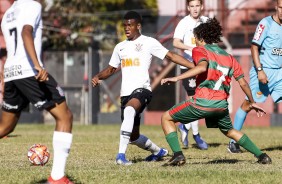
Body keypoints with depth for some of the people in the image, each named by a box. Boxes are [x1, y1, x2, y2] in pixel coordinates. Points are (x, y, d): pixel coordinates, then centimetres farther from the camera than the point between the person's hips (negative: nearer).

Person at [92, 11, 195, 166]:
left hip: (142, 89, -7)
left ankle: (121, 154, -44)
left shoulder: (148, 43, 2)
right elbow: (111, 69, 28)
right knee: (133, 137, 11)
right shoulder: (120, 47, 18)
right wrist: (98, 77, 7)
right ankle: (159, 152, 39)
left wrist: (195, 67, -11)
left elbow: (171, 56, -2)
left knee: (129, 110, -39)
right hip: (126, 93, 7)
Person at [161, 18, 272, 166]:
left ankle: (178, 155, -6)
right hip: (221, 105, 6)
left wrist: (176, 78, -25)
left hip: (202, 102, -6)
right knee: (229, 131, 32)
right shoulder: (228, 57, 17)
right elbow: (243, 82, 16)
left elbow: (202, 67, -21)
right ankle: (261, 156, 25)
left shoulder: (199, 50, 2)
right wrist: (252, 103, 28)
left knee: (167, 118, 11)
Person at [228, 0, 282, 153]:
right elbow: (254, 47, -11)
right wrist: (260, 70, -19)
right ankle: (233, 142, 7)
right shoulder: (266, 23, -8)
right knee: (248, 104, -2)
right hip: (263, 71, -5)